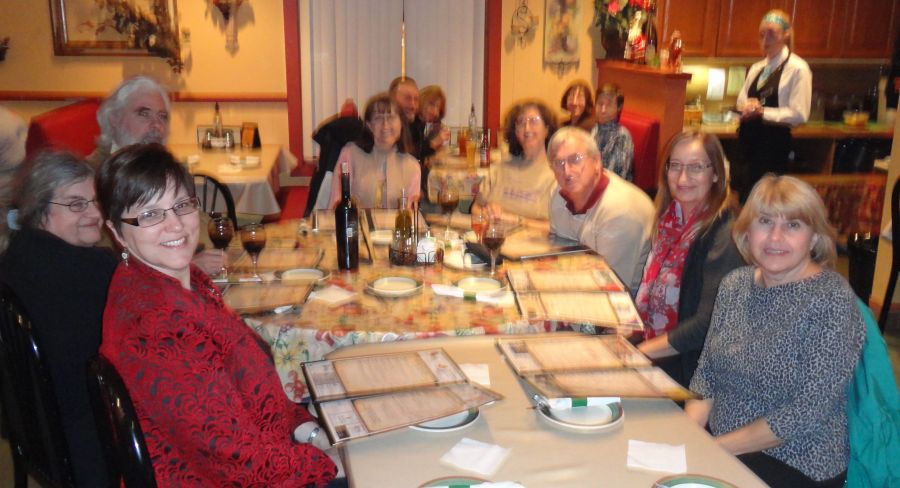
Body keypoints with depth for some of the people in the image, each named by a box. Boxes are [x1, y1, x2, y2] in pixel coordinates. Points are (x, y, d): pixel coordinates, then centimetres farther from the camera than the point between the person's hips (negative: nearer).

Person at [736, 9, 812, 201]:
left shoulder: (797, 68, -7)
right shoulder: (756, 68, 13)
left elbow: (799, 114, -13)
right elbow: (741, 102, 13)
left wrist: (762, 111, -16)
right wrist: (748, 108, -10)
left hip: (774, 143, -6)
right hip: (749, 139, 6)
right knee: (745, 194, 11)